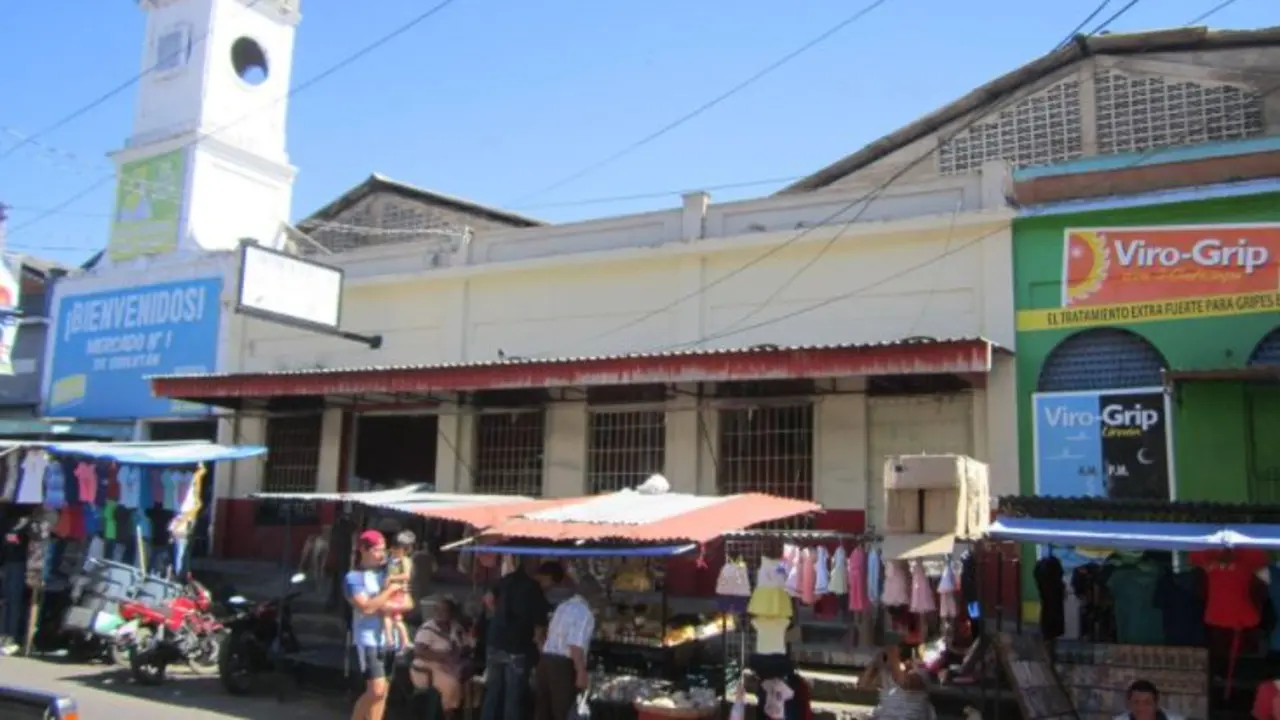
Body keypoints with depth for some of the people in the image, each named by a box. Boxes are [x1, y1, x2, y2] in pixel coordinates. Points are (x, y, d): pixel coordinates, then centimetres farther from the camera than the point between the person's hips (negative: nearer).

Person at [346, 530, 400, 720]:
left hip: (388, 638, 6)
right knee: (377, 690, -14)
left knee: (383, 690, 9)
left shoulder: (385, 573, 11)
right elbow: (366, 607, -18)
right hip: (367, 639, -6)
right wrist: (389, 591, -14)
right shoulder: (354, 577, -6)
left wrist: (388, 605, -11)